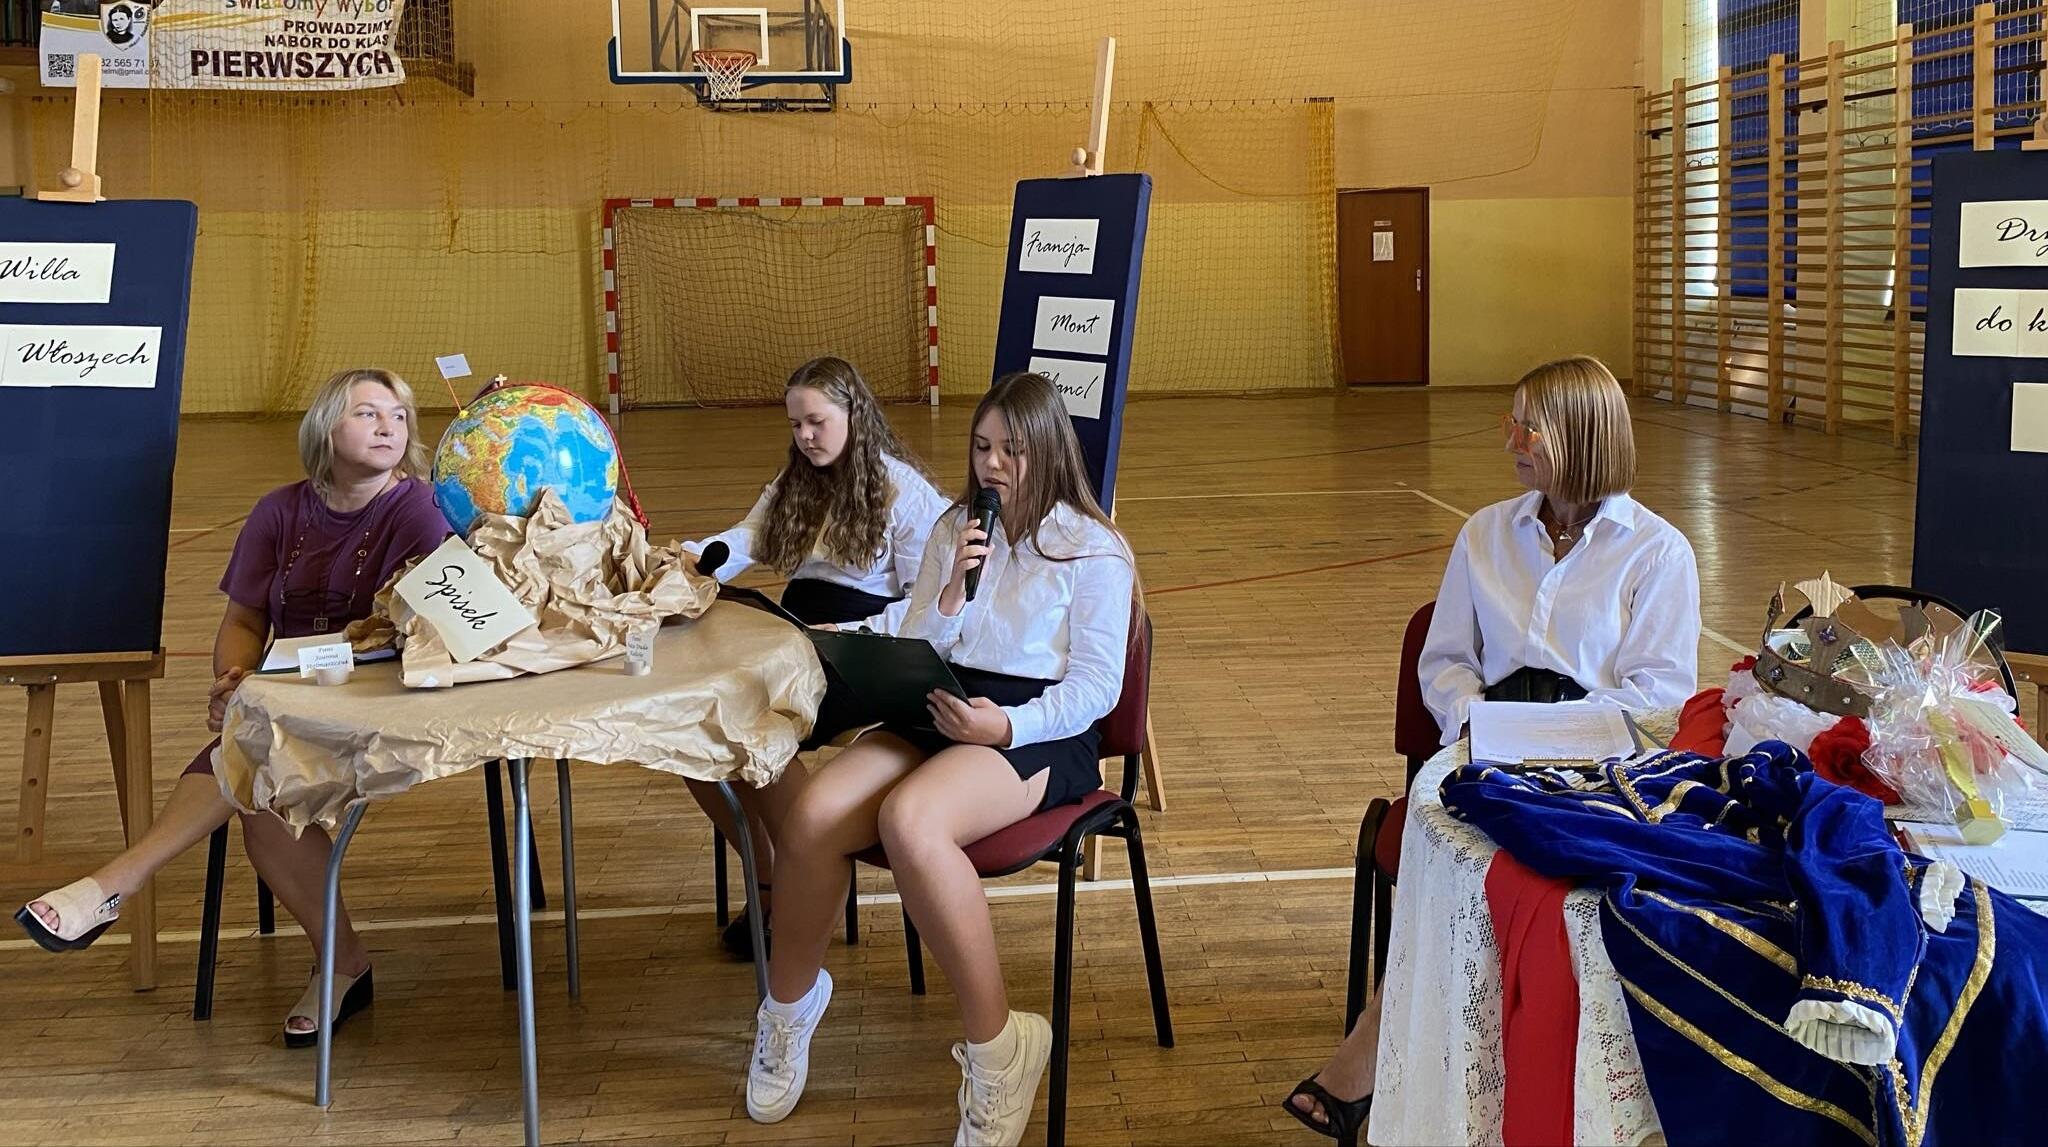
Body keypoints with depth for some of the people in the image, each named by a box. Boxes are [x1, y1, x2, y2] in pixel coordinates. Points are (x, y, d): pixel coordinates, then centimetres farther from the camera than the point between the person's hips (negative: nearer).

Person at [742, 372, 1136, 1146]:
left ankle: (996, 1046, -23)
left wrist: (1007, 725, -21)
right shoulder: (954, 528, 15)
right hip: (940, 712, 5)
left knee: (909, 821, -37)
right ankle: (789, 1003, 1)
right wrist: (953, 591, -7)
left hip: (1040, 731, -5)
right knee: (814, 815, -25)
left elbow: (1097, 687, -6)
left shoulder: (1093, 550, -1)